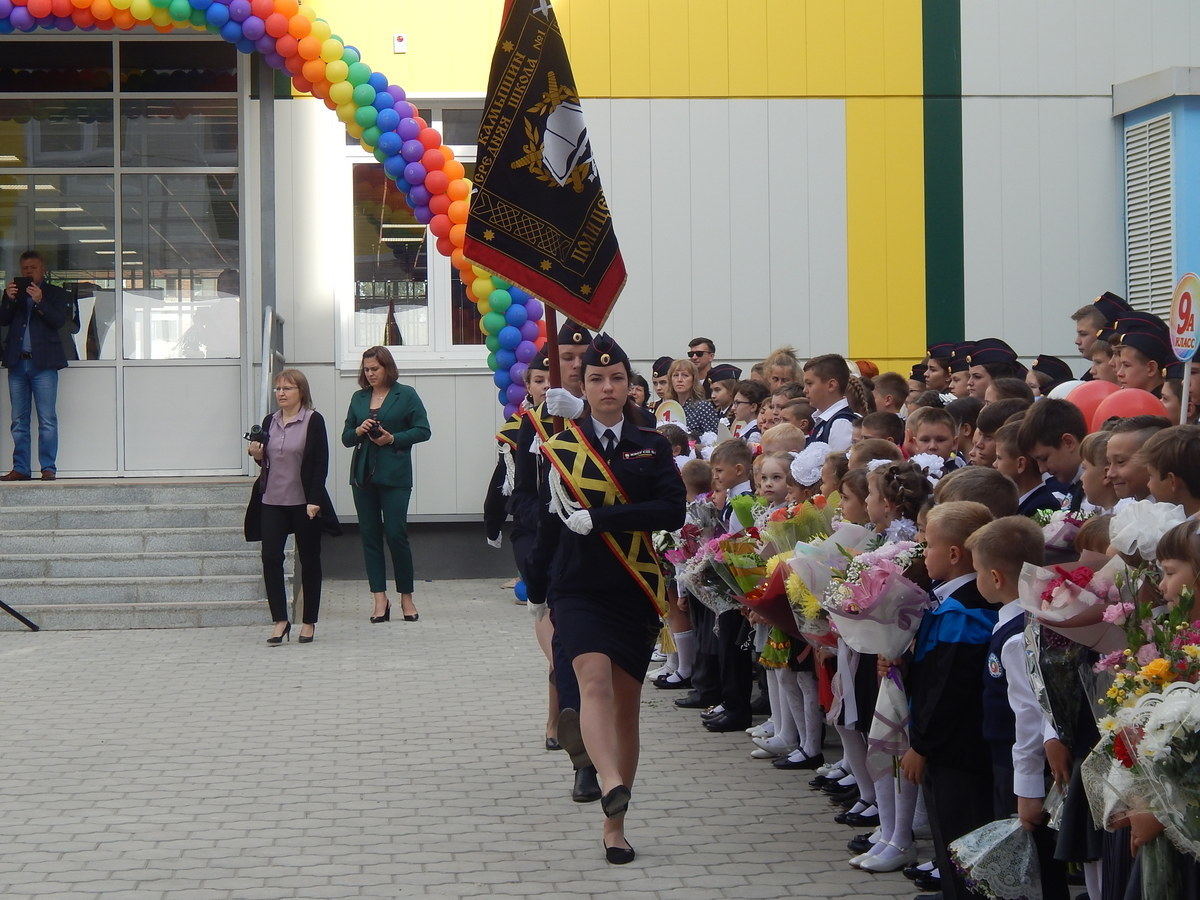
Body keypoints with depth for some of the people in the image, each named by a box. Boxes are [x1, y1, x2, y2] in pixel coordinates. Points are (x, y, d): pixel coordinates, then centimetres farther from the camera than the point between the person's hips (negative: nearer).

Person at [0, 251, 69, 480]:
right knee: (19, 421, 5)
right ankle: (20, 468, 7)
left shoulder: (55, 293, 9)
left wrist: (40, 301, -17)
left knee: (47, 419, -7)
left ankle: (48, 468, -5)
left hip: (43, 362, -4)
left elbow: (59, 321, -5)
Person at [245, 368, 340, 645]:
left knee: (309, 560, 6)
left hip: (304, 503, -4)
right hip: (272, 501, 4)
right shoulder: (270, 422, 10)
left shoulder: (313, 421, -6)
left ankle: (309, 622, 14)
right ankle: (280, 620, -3)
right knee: (270, 557, -7)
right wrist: (257, 454, -3)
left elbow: (320, 464, -9)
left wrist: (314, 501, -15)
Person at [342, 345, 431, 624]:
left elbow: (422, 431, -2)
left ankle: (406, 597, 7)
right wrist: (358, 431, -6)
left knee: (396, 534, -6)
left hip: (394, 475, -5)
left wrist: (393, 439, -13)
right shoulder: (358, 398, 13)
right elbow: (345, 437, 16)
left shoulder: (406, 395, 0)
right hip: (363, 475, 5)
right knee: (369, 536, 3)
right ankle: (380, 598, 7)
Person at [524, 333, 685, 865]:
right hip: (578, 587, -1)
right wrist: (537, 588, 19)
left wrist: (599, 518, -19)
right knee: (594, 677, -25)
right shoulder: (563, 447, 5)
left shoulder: (651, 446, 4)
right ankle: (612, 786, -47)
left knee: (626, 702, 5)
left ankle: (615, 825, 15)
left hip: (635, 591, 1)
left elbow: (672, 510, -11)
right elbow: (549, 522, 13)